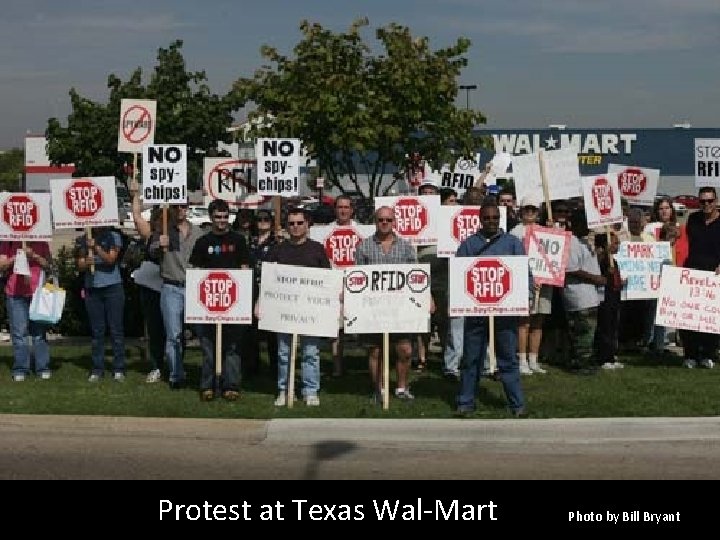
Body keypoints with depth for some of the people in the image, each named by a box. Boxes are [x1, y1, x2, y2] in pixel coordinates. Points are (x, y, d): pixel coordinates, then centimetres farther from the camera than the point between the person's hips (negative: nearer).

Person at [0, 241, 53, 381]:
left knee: (40, 332, 1)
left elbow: (48, 266, 8)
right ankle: (20, 369, 2)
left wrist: (34, 256, -8)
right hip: (15, 294, 0)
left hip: (37, 292, 0)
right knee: (19, 333, -2)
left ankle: (43, 368, 5)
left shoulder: (41, 242, 10)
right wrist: (15, 257, -13)